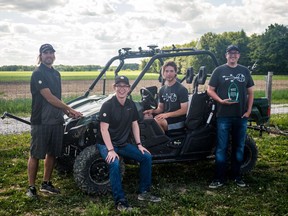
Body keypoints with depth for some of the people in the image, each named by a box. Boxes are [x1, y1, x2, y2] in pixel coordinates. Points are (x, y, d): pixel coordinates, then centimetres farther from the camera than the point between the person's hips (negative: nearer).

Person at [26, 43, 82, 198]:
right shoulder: (38, 74, -10)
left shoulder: (56, 74, 15)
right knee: (35, 155, -1)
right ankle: (31, 188, 7)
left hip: (56, 121, 8)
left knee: (52, 153, 12)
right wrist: (70, 109, -11)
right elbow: (49, 98, -16)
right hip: (41, 121, -8)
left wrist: (66, 112, 6)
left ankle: (46, 184, 24)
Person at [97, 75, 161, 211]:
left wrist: (139, 144, 3)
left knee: (146, 157, -4)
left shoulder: (131, 105, 4)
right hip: (107, 144, -6)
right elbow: (104, 129, -20)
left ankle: (144, 192, 8)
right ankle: (120, 201, -23)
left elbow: (134, 125, 10)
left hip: (124, 143, 6)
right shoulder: (107, 105, -16)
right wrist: (111, 150, -27)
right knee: (114, 164, -33)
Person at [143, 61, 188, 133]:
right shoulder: (162, 90, 14)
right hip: (165, 118, 6)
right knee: (146, 116, -18)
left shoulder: (182, 89, -6)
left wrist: (167, 114, -21)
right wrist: (152, 111, -4)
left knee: (157, 121, -32)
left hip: (178, 120, -6)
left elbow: (184, 110, -11)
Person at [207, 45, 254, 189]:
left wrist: (249, 110, 1)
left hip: (241, 116, 3)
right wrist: (220, 101, -15)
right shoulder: (219, 70, 2)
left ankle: (236, 175, 24)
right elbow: (210, 90, 2)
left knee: (239, 147, 11)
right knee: (221, 148, 0)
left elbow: (250, 92, 12)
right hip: (224, 116, -3)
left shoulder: (245, 71, 10)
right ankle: (219, 178, 8)